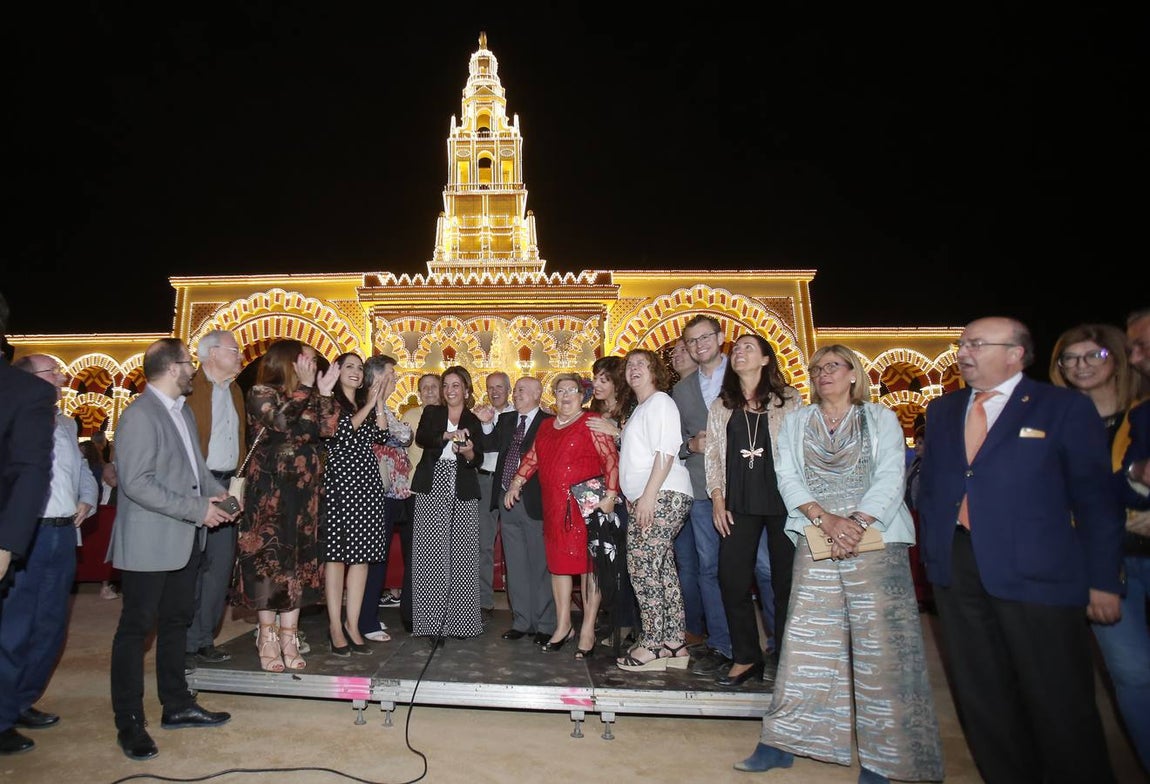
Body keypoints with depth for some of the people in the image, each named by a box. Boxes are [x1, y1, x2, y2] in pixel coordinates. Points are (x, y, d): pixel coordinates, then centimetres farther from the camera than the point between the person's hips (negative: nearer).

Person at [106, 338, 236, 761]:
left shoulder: (183, 411, 10)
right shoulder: (139, 415, -17)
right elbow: (136, 483, -22)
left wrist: (216, 489, 2)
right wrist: (198, 510, -21)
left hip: (184, 539, 9)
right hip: (149, 542, -9)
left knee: (176, 622, 17)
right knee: (136, 627, 4)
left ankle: (177, 706, 30)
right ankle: (129, 723, 18)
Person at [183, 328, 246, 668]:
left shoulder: (235, 391, 16)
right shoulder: (190, 388, -9)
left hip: (227, 487, 7)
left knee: (221, 564, 10)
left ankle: (204, 639, 22)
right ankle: (185, 644, 13)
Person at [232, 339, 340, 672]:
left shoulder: (309, 397, 13)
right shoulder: (260, 392, -4)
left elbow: (327, 430, 2)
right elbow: (281, 422, -21)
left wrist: (325, 393, -2)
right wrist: (306, 387, -16)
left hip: (304, 492, 6)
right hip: (269, 491, -6)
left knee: (299, 560, 6)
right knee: (268, 558, -1)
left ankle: (289, 638, 14)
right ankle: (268, 639, 10)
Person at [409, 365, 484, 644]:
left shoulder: (473, 422, 12)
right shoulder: (432, 413, 10)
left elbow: (479, 460, 3)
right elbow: (420, 438, -10)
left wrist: (469, 453, -18)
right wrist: (447, 436, -24)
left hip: (463, 495, 1)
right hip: (432, 490, -1)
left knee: (461, 554, -1)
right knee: (431, 555, -4)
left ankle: (459, 619, 10)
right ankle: (432, 621, 2)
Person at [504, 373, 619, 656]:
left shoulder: (592, 423, -5)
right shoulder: (546, 426, 16)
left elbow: (611, 460, -10)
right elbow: (532, 458, 23)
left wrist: (610, 496, -16)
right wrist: (515, 484, 16)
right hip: (554, 507, 6)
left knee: (588, 562, -1)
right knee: (558, 562, 9)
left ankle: (587, 630, 8)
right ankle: (563, 626, 20)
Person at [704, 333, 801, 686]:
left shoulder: (790, 399, 6)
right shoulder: (721, 406, 13)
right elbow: (713, 455, 11)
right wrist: (718, 500, 2)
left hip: (783, 500, -2)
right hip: (739, 504, 3)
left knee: (786, 578, 2)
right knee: (732, 578, -1)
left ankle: (784, 658, 18)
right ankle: (746, 657, 14)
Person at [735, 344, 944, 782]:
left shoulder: (881, 418, 9)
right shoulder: (795, 421, 14)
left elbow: (890, 478, -2)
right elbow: (788, 477, 4)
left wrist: (857, 523, -15)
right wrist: (825, 519, -10)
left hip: (875, 540, -1)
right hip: (815, 541, 2)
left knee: (880, 643, -2)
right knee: (805, 639, 2)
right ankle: (781, 743, 10)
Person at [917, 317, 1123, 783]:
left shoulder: (1065, 408, -1)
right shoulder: (942, 411, 12)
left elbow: (1096, 498, -2)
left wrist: (1103, 580, -4)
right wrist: (930, 551, 7)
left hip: (1035, 573, -4)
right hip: (955, 569, 5)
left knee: (1059, 702, 6)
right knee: (980, 695, 14)